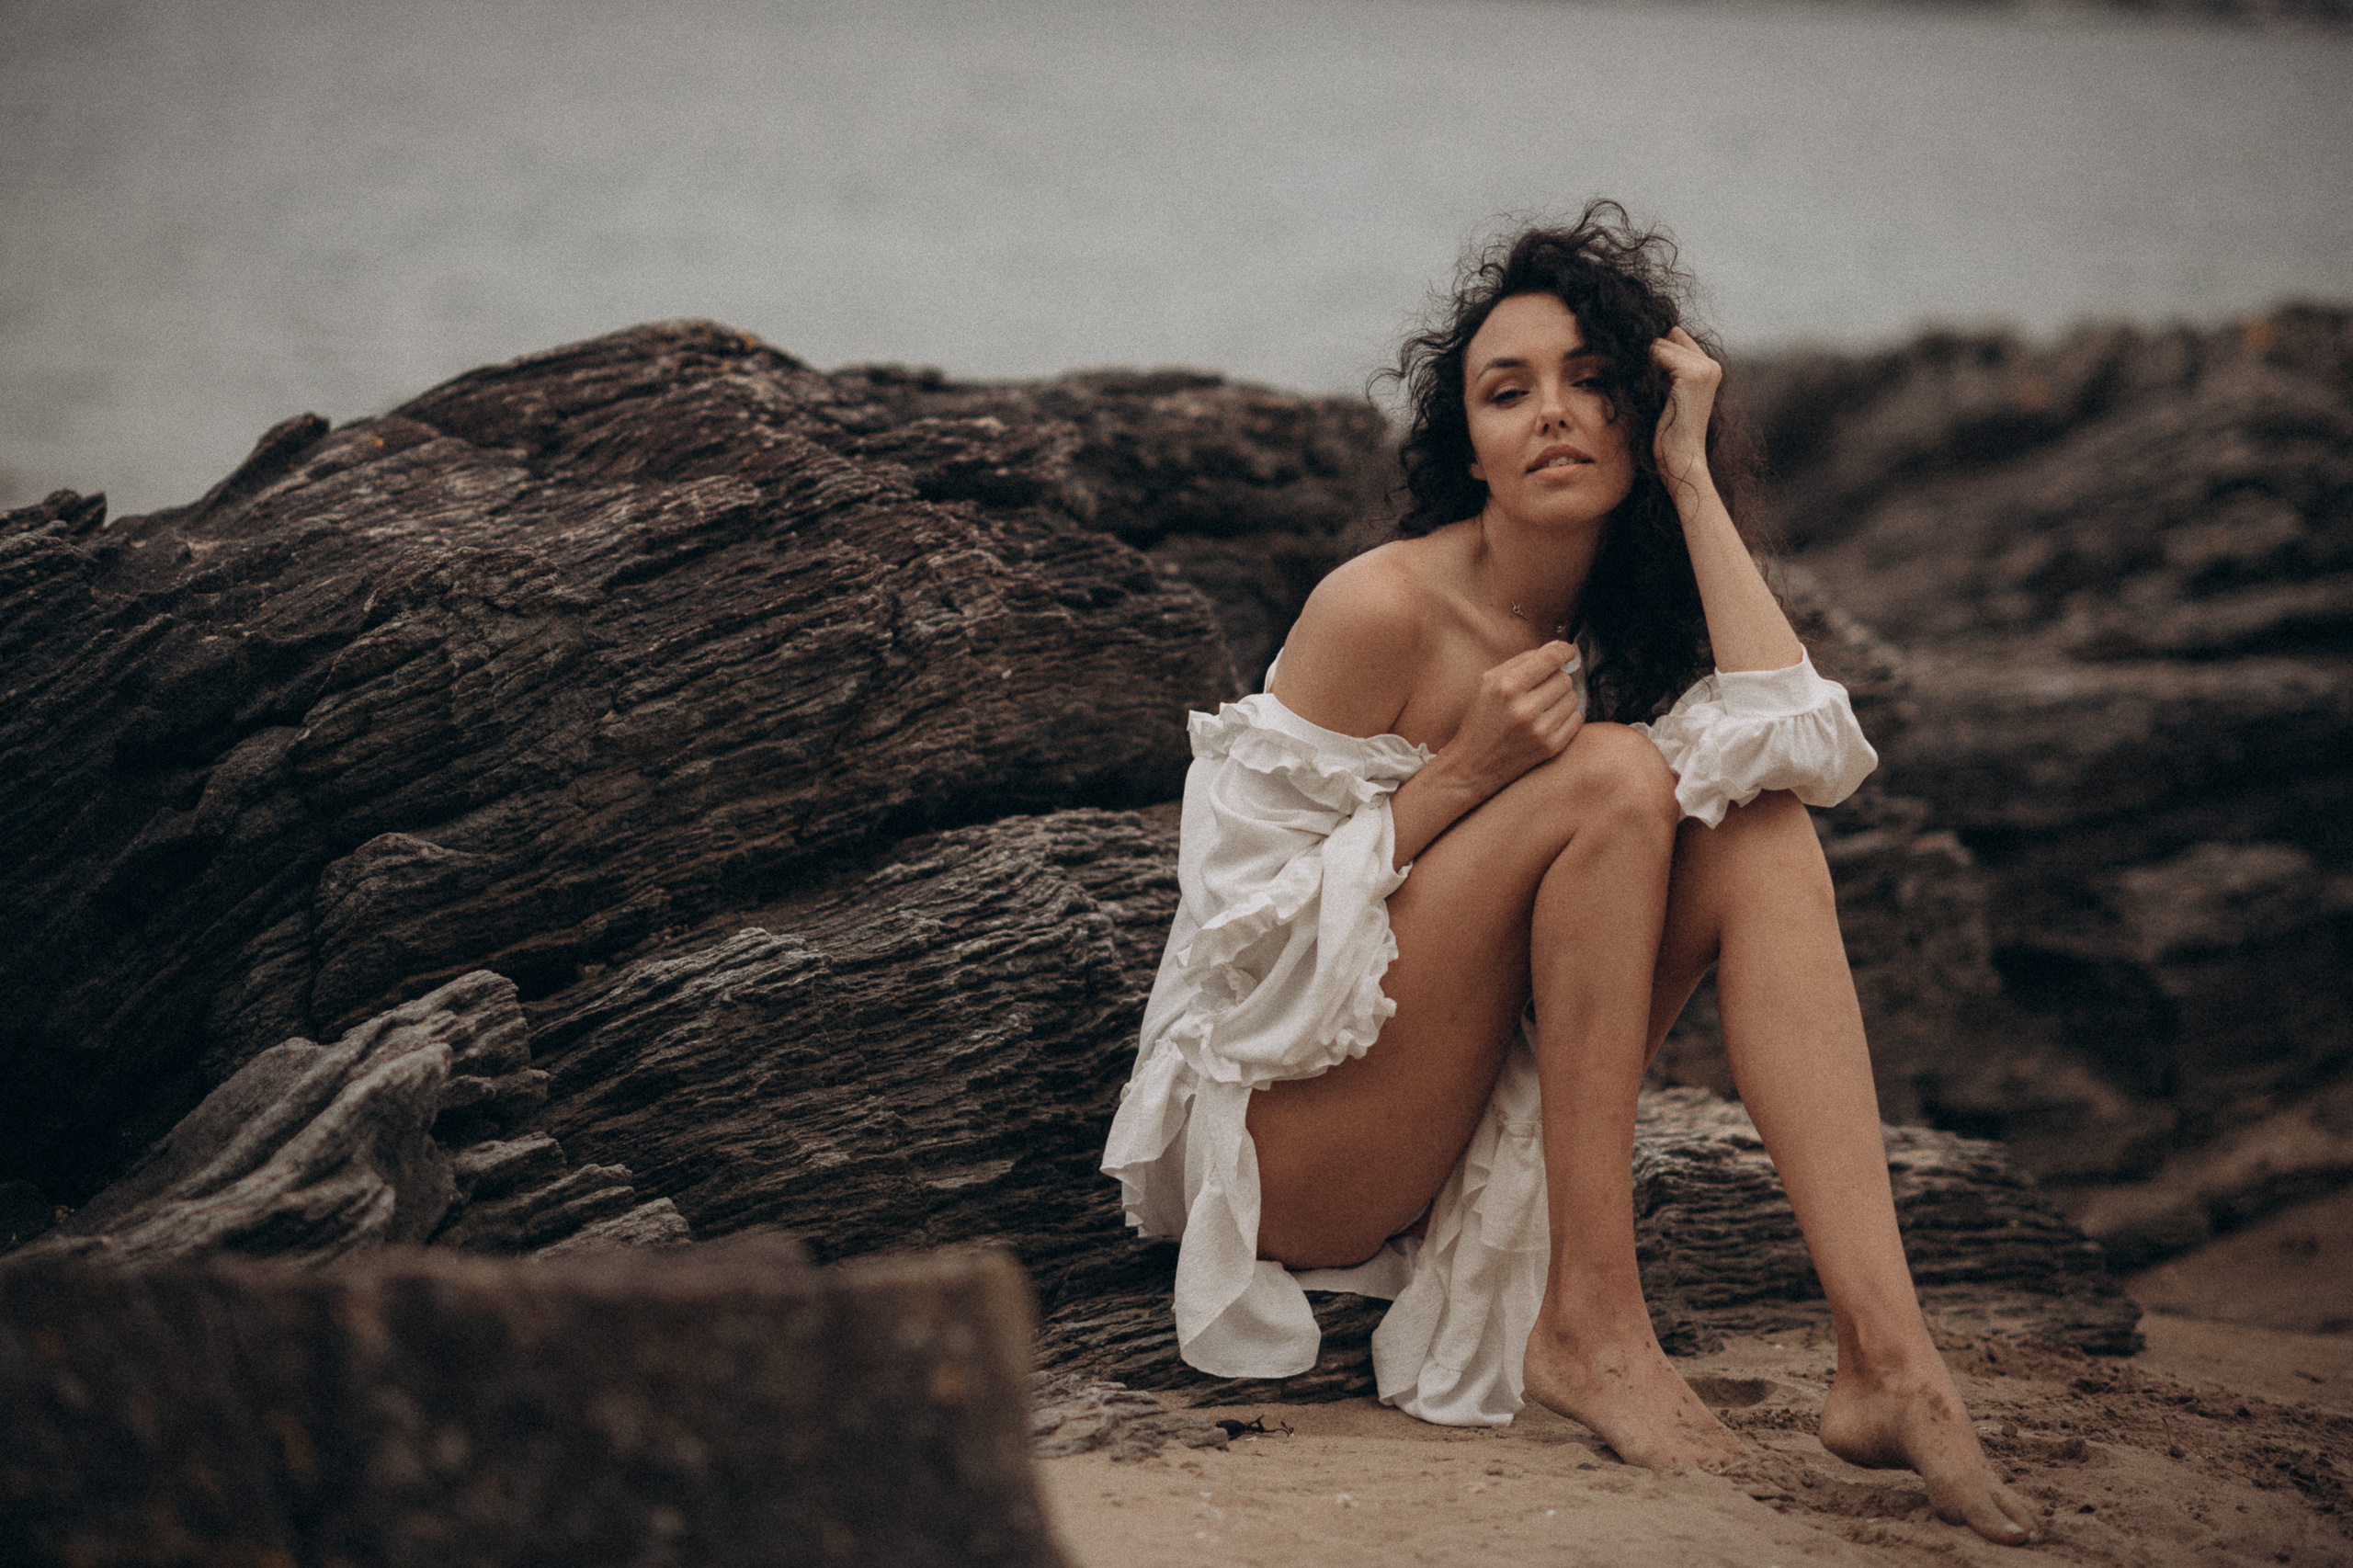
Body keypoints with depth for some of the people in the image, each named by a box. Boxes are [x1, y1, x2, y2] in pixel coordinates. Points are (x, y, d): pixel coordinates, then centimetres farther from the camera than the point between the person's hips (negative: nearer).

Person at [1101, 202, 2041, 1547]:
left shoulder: (1639, 612, 3)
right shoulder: (1387, 607, -14)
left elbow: (1809, 754, -18)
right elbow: (1237, 924, -14)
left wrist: (1691, 479, -15)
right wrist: (1458, 776, -25)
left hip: (1475, 1150, 6)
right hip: (1287, 1148, -6)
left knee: (1764, 833, -18)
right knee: (1611, 774, -24)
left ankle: (1887, 1352, -30)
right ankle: (1588, 1326, -23)